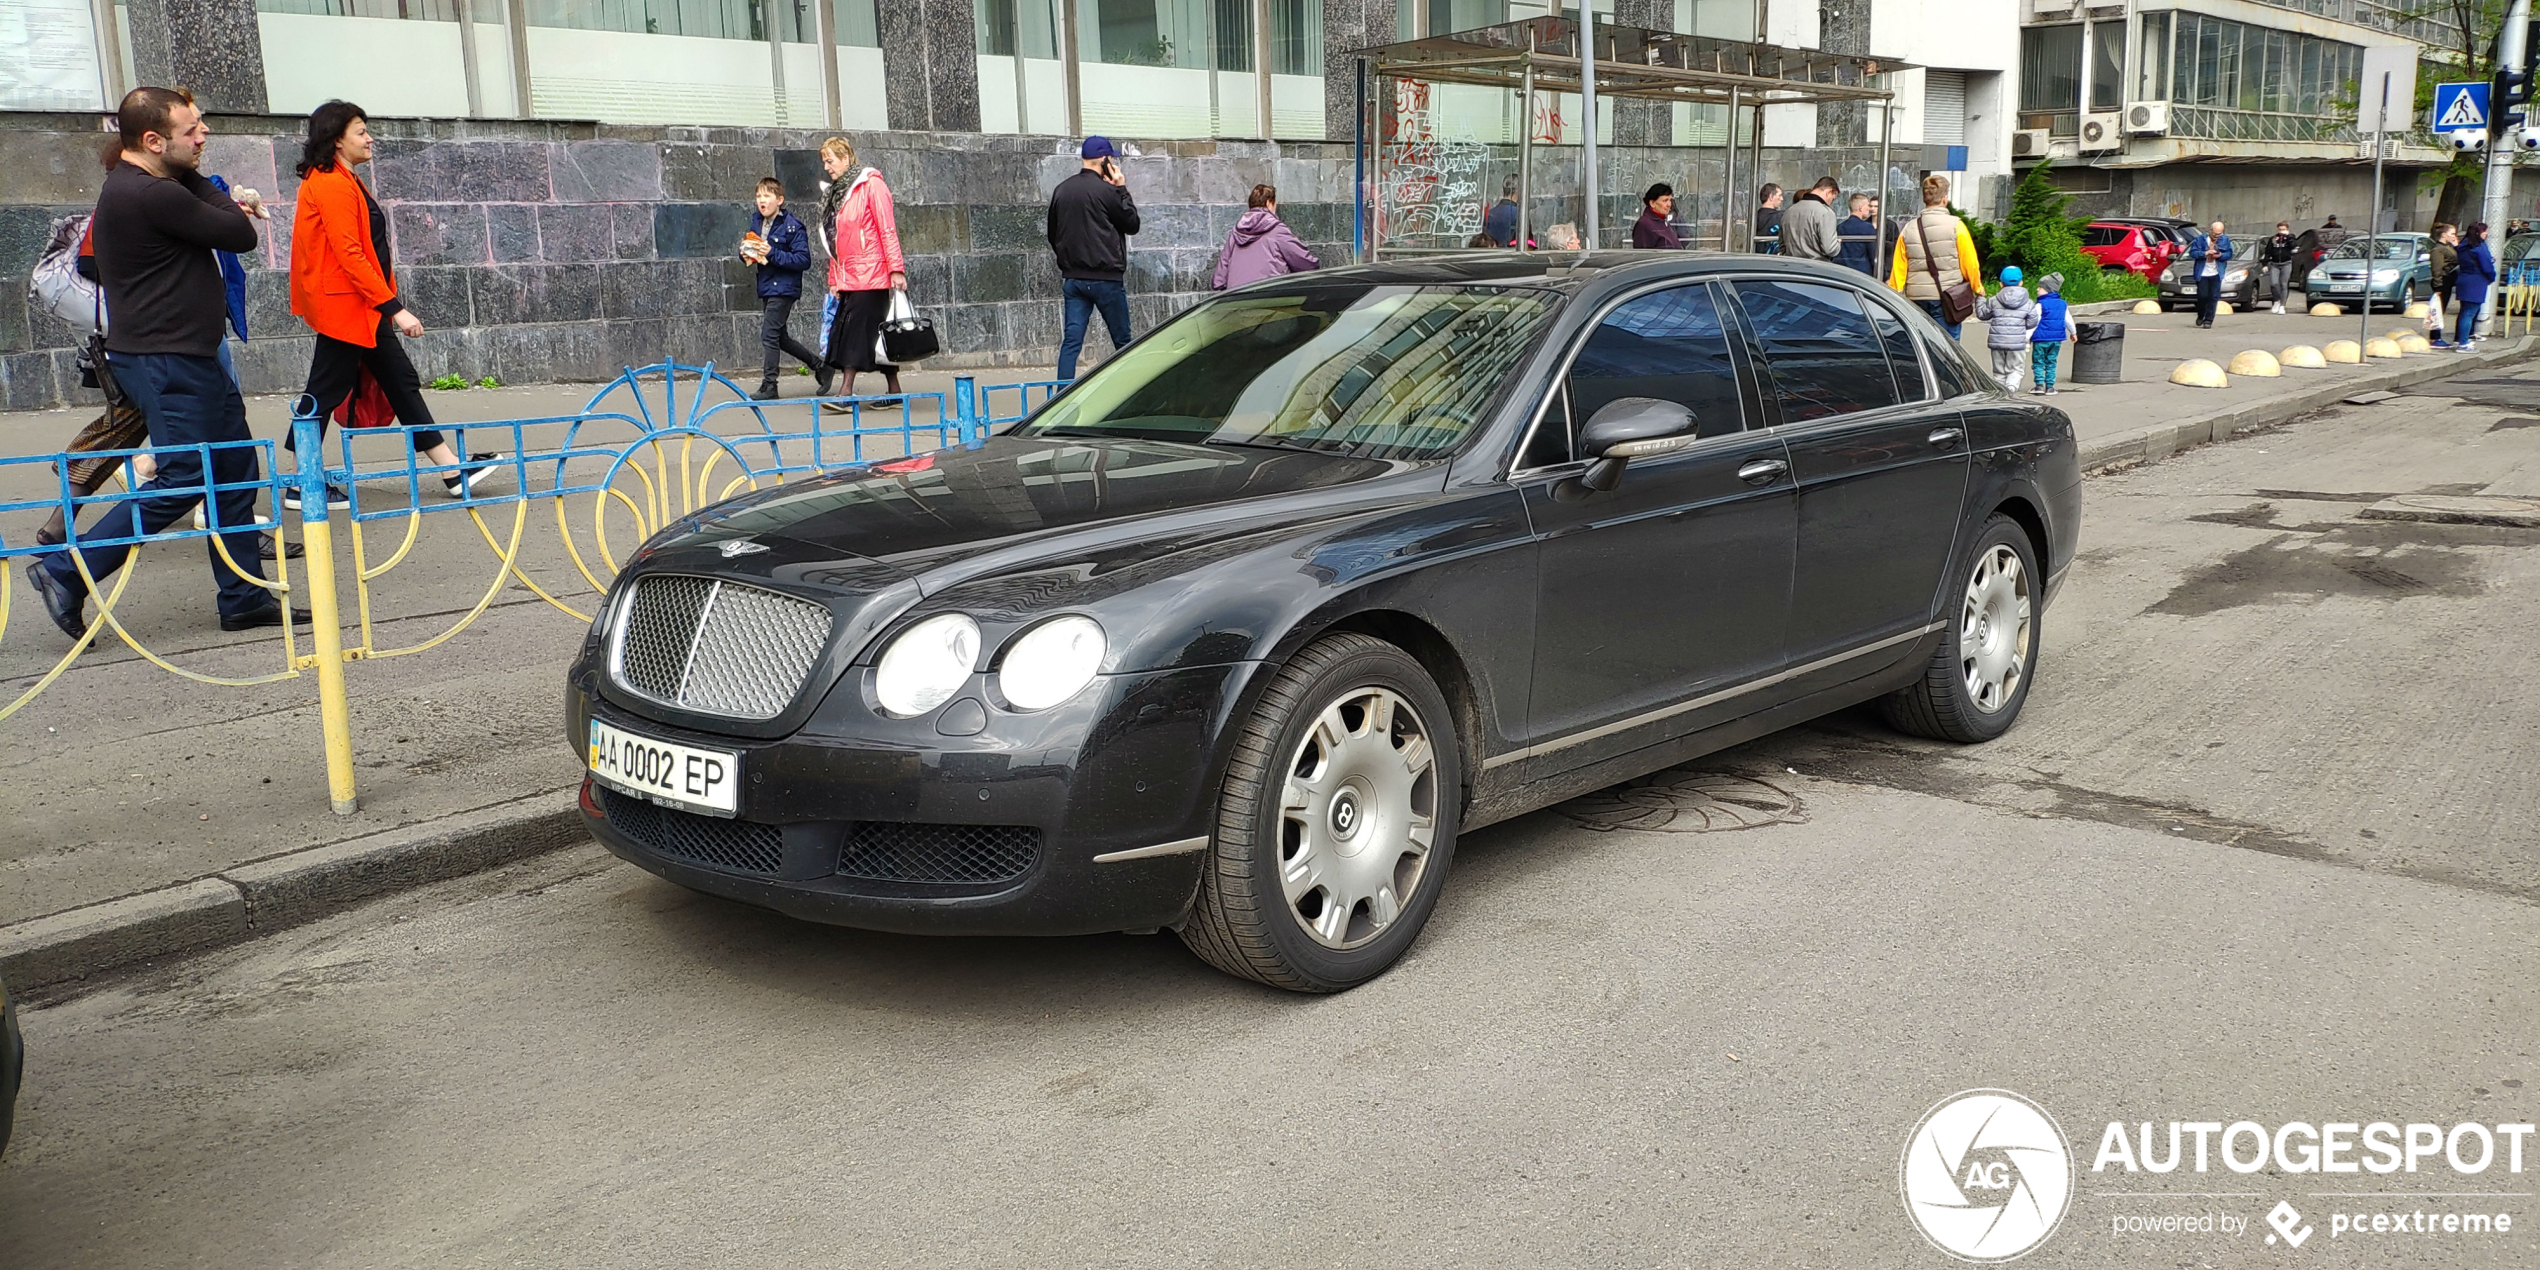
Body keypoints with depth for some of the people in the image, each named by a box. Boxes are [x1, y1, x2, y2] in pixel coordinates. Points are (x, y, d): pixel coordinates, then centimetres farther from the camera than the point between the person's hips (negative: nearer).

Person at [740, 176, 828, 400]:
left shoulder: (793, 225, -13)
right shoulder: (756, 221, 9)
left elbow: (804, 260, -18)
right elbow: (748, 246, 22)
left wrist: (773, 253, -24)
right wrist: (745, 253, -2)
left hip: (784, 288, -8)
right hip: (766, 287, 8)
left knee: (769, 335, -10)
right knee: (780, 338, 14)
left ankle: (769, 386, -2)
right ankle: (820, 366, 29)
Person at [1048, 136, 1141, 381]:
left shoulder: (1061, 190, 9)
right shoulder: (1105, 190, -12)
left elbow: (1053, 235, 16)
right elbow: (1132, 224, -2)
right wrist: (1122, 189, 4)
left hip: (1072, 278, 6)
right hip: (1105, 278, -6)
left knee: (1071, 339, 2)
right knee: (1122, 341, 5)